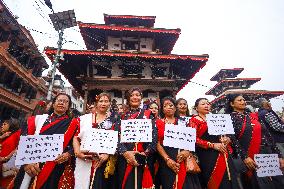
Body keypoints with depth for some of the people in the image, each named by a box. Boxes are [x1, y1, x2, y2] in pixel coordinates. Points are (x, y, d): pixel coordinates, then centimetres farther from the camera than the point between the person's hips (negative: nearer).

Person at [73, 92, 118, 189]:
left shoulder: (114, 119, 3)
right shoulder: (84, 118, 8)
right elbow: (76, 137, 8)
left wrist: (107, 154, -13)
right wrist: (78, 152, -6)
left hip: (104, 162, -1)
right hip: (84, 161, 2)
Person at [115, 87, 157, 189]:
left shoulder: (148, 114, 6)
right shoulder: (122, 116, 8)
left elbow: (154, 135, -2)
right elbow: (116, 136, -1)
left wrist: (146, 152, -12)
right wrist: (125, 152, -15)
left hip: (144, 159, 0)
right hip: (125, 158, 1)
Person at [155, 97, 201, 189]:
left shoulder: (182, 122, 10)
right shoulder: (159, 123, 2)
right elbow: (157, 143, -3)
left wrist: (187, 151, -13)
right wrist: (167, 159, -13)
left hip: (183, 158, 2)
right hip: (166, 160, -2)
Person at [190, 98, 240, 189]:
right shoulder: (194, 120, -2)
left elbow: (227, 134, 19)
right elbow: (194, 139, -11)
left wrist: (227, 139, -3)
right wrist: (213, 145, -16)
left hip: (223, 154, 5)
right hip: (208, 156, -5)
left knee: (230, 182, 5)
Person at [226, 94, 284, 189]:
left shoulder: (253, 115, 11)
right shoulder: (230, 118, -5)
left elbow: (268, 135, 11)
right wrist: (244, 157, -18)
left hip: (268, 155, 5)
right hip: (250, 158, -5)